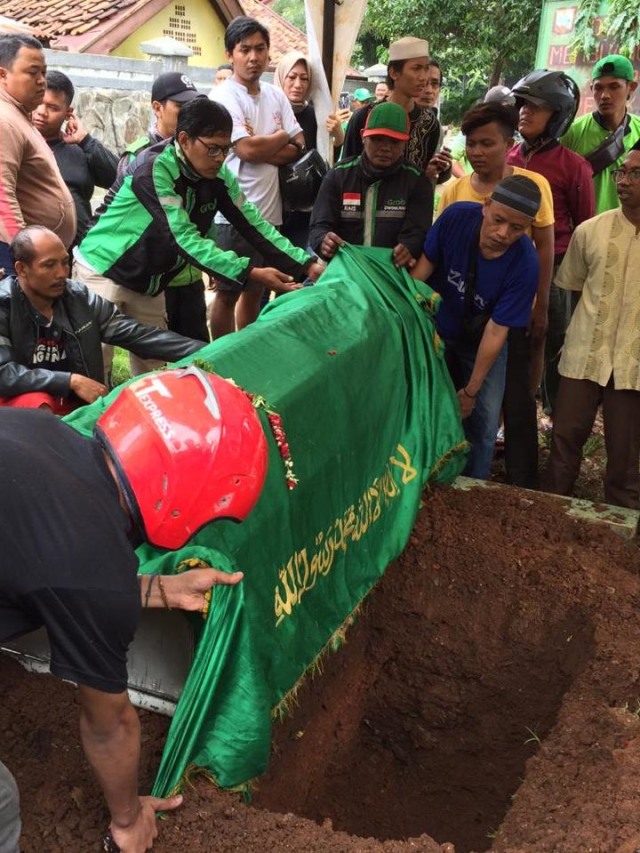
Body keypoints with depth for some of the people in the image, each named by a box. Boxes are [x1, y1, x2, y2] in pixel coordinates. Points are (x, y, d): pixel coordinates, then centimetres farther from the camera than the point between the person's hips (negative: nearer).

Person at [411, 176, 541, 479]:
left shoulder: (525, 263, -30)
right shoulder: (456, 216, -27)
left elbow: (496, 330, -25)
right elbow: (425, 264, -13)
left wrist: (471, 391, -18)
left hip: (481, 343, -1)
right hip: (435, 329, 1)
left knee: (483, 421, -2)